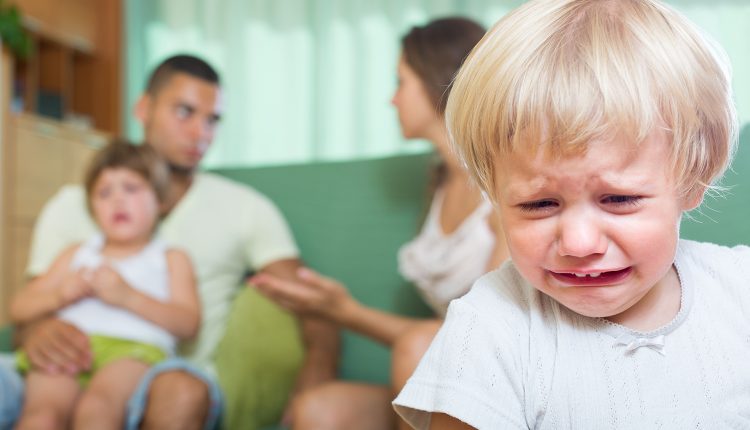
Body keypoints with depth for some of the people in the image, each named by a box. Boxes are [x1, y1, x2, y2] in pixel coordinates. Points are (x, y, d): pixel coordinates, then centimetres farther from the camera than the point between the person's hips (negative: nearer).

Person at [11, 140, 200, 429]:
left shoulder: (171, 260, 23)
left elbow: (188, 324, 6)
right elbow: (18, 309, 27)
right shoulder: (76, 254, 33)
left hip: (133, 349, -2)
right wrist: (60, 295, 5)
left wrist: (128, 296, -5)